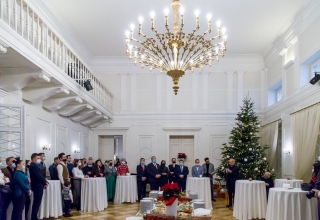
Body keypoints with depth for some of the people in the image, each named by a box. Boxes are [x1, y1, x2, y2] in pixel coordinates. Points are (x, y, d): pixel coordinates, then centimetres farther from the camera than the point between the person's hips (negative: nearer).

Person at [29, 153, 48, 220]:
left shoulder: (35, 166, 16)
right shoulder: (33, 166, -18)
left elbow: (40, 175, 17)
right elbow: (39, 176, -22)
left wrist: (45, 182, 3)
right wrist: (45, 182, -8)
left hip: (38, 186, 11)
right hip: (37, 186, -11)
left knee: (36, 203, 15)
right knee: (36, 203, -5)